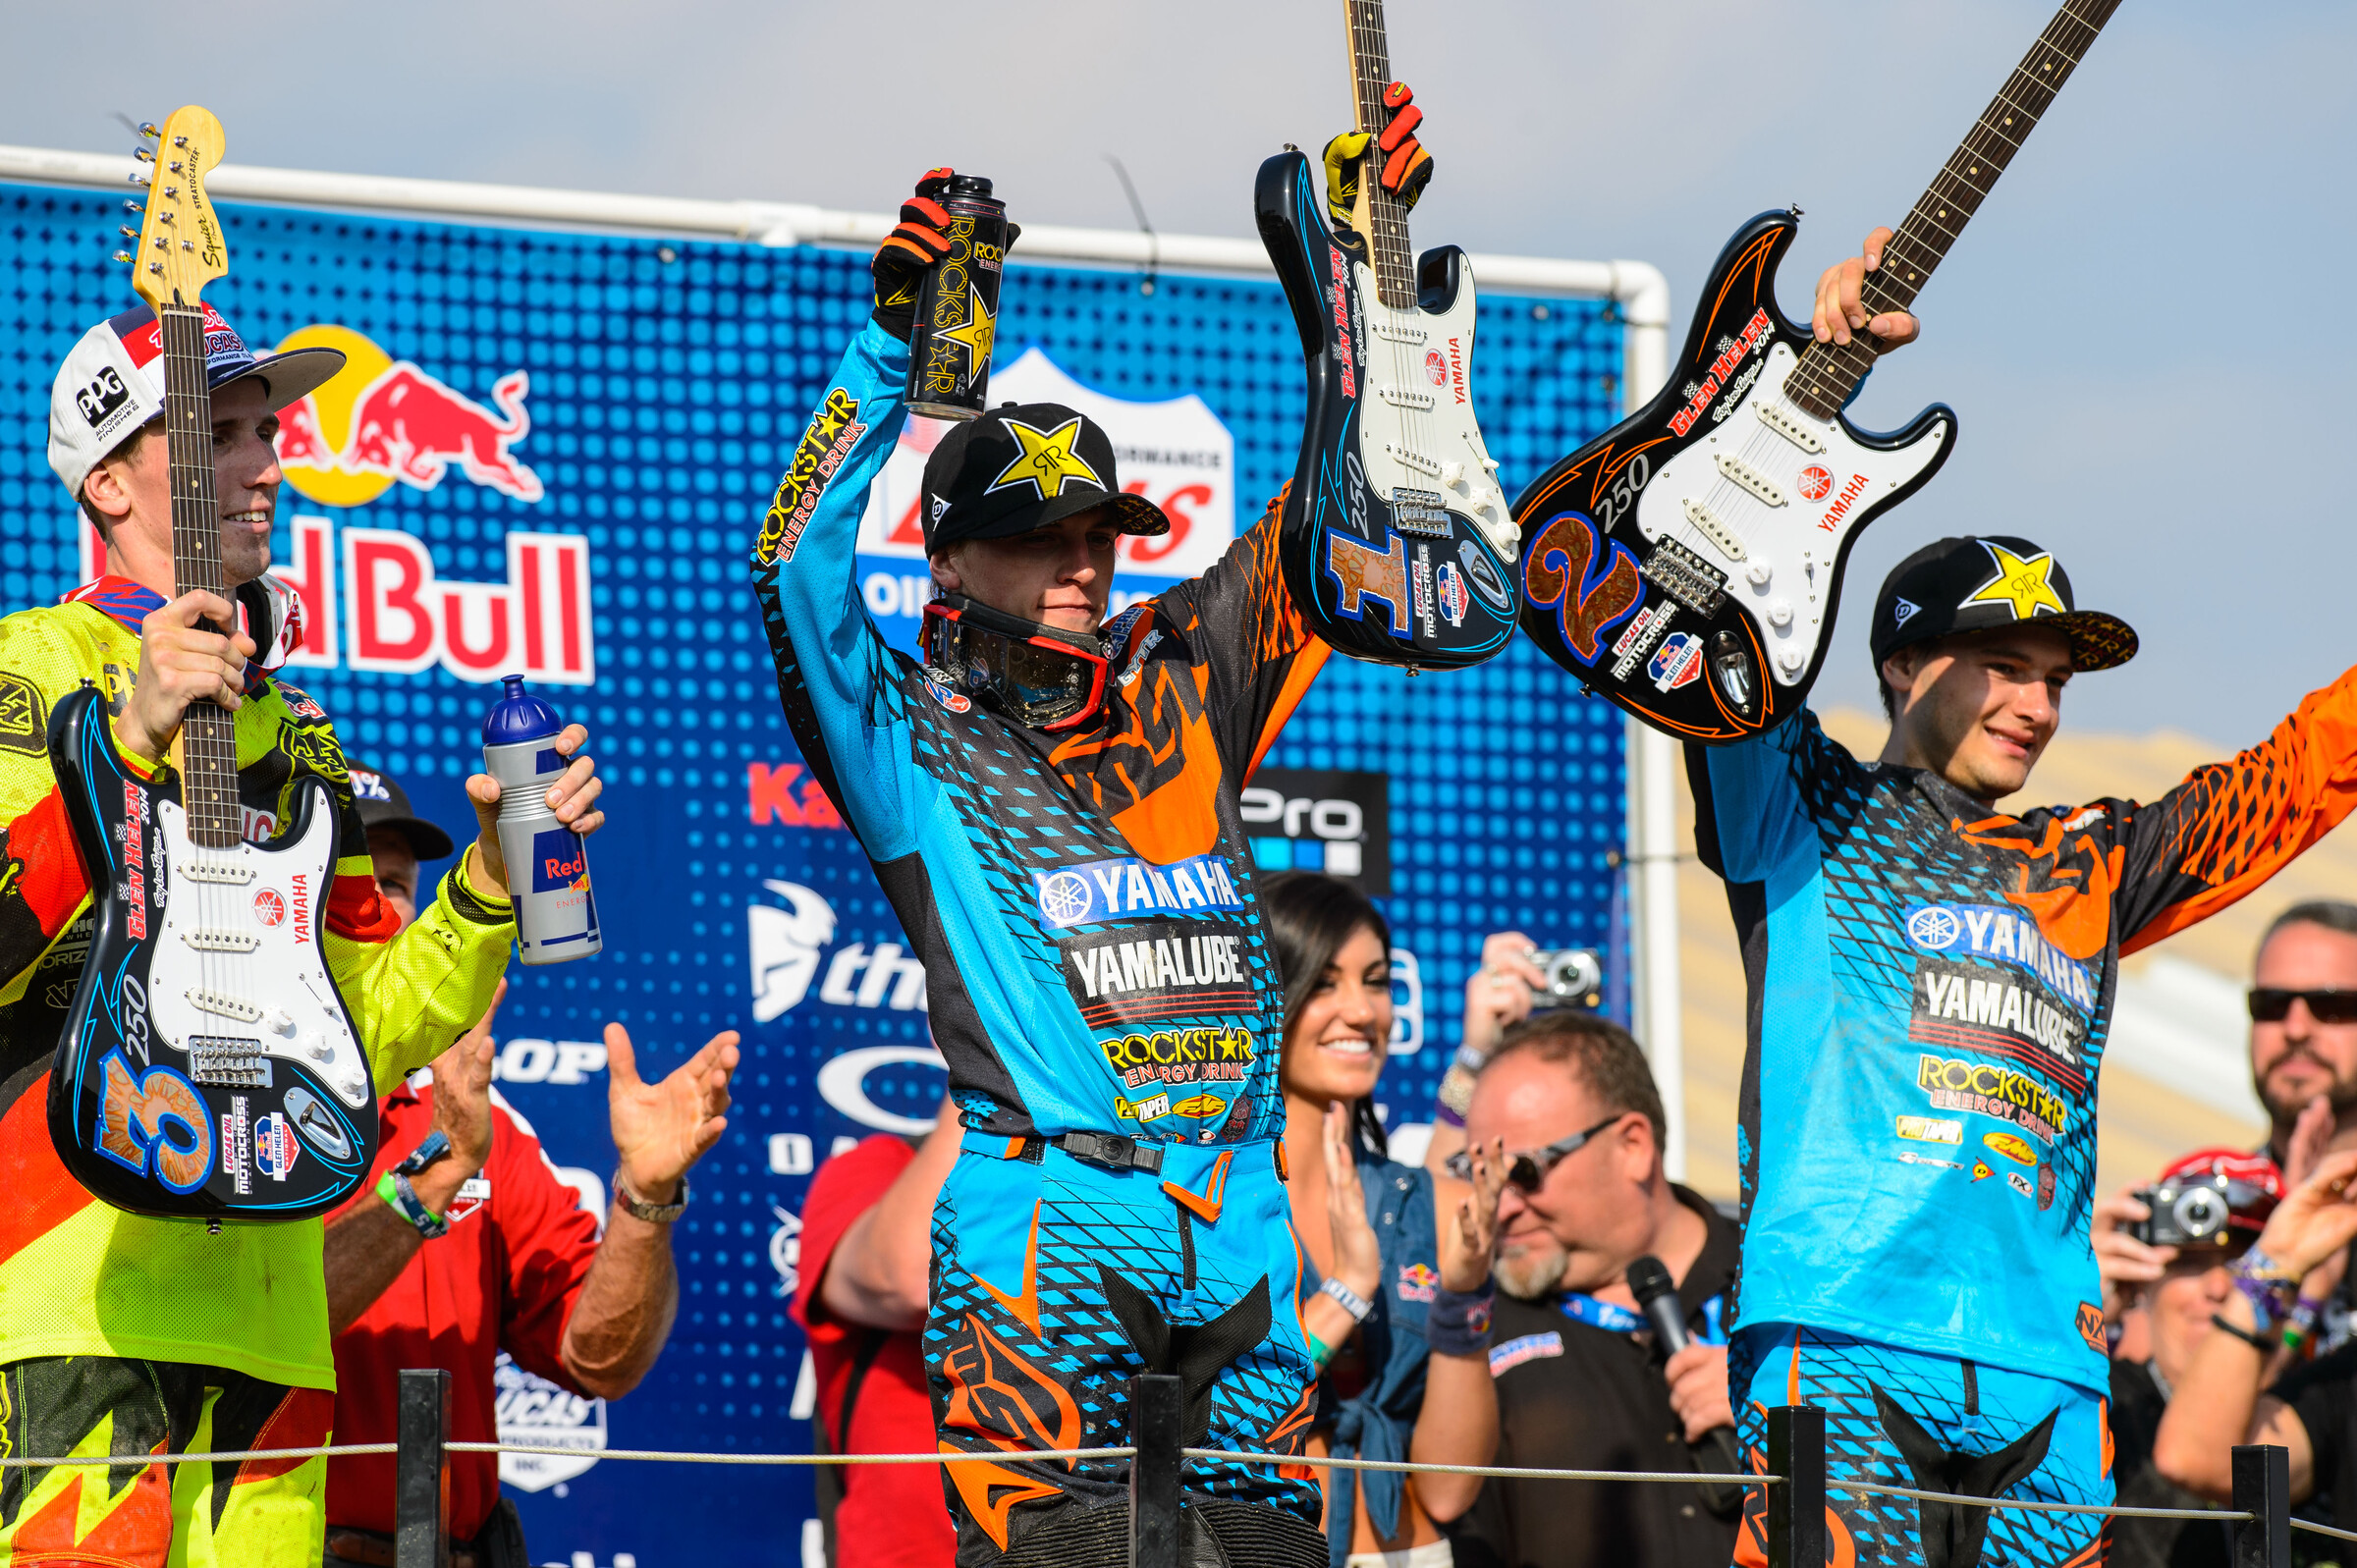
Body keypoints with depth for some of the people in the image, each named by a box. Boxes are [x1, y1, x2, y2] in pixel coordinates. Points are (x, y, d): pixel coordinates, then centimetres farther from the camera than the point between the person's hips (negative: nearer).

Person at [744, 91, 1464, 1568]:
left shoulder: (1181, 685, 16)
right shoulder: (908, 729, 5)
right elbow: (798, 569, -9)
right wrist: (893, 343, -15)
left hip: (1239, 1211, 5)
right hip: (1047, 1212, -5)